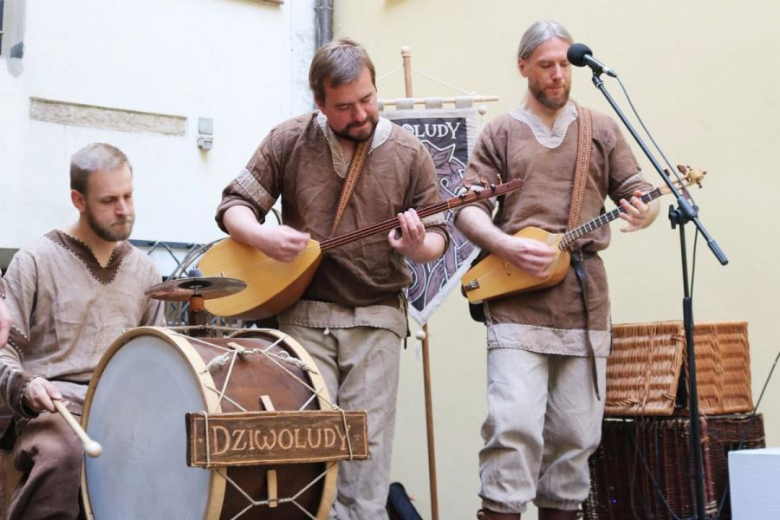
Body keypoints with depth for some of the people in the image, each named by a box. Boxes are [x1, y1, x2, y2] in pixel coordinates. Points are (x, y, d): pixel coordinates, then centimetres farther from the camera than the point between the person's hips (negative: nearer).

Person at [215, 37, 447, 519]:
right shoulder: (289, 141, 1)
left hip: (376, 319, 0)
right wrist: (261, 235, -17)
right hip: (303, 314, 0)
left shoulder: (410, 153, 0)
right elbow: (235, 205, 5)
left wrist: (418, 247, -18)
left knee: (367, 448, -1)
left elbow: (438, 235, 5)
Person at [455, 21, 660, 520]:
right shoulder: (500, 133, 8)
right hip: (516, 303, -2)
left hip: (584, 301, 3)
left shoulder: (601, 130, 13)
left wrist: (644, 211, -13)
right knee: (515, 425, -15)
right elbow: (467, 208, 3)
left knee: (574, 433, 6)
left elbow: (637, 192, 12)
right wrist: (507, 246, -16)